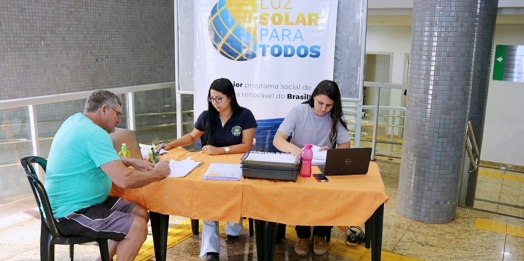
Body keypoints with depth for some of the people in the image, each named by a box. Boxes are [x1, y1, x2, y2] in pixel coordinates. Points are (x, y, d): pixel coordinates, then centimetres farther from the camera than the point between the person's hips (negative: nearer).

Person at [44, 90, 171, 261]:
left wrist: (132, 162, 11)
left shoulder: (76, 121, 8)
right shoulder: (94, 133, -23)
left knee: (141, 213, 7)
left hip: (71, 203, 11)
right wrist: (157, 173, -13)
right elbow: (124, 179, -30)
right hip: (71, 213, -11)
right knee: (138, 226, -20)